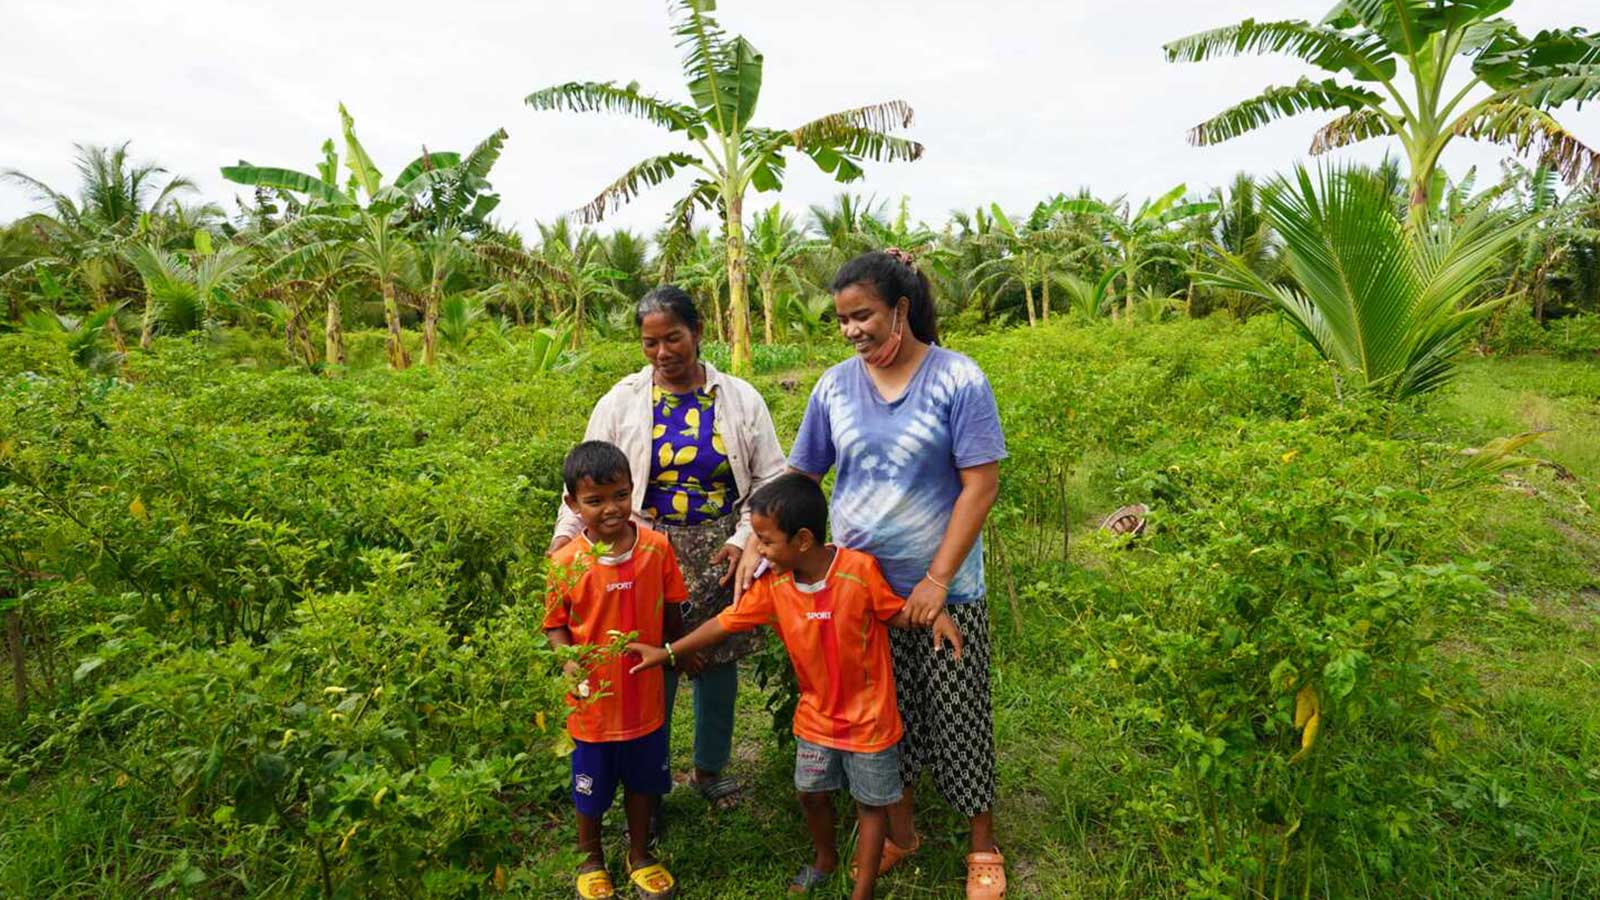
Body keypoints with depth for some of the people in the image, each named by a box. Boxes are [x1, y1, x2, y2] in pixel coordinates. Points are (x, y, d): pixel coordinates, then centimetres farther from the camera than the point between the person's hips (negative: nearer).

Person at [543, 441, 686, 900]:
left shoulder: (657, 547, -12)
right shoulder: (566, 562, -17)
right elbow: (556, 625, -6)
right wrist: (570, 663, -23)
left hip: (645, 698, 2)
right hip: (593, 702, -1)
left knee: (642, 782, 21)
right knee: (591, 791, 19)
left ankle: (639, 854, 47)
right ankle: (590, 858, 47)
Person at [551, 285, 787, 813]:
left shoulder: (740, 399, 1)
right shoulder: (621, 403, 0)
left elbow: (770, 479, 3)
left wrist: (745, 540, -9)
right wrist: (567, 533, -13)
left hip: (720, 552, 1)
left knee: (719, 663, 12)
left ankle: (711, 769, 36)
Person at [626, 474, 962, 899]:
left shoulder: (860, 569, -26)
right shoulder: (772, 584, -13)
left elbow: (897, 613, -12)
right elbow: (727, 622, -4)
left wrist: (935, 614, -32)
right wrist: (668, 652, -1)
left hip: (869, 717, -4)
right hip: (816, 716, 5)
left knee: (871, 803, 12)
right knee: (811, 793, 21)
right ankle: (825, 859, 50)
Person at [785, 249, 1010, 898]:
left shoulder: (957, 379, -11)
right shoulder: (835, 385, 0)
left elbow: (980, 485, -13)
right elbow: (799, 475, 7)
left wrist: (937, 580, -17)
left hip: (943, 593, -3)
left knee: (959, 721, 10)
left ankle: (983, 848, 33)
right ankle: (897, 833, 39)